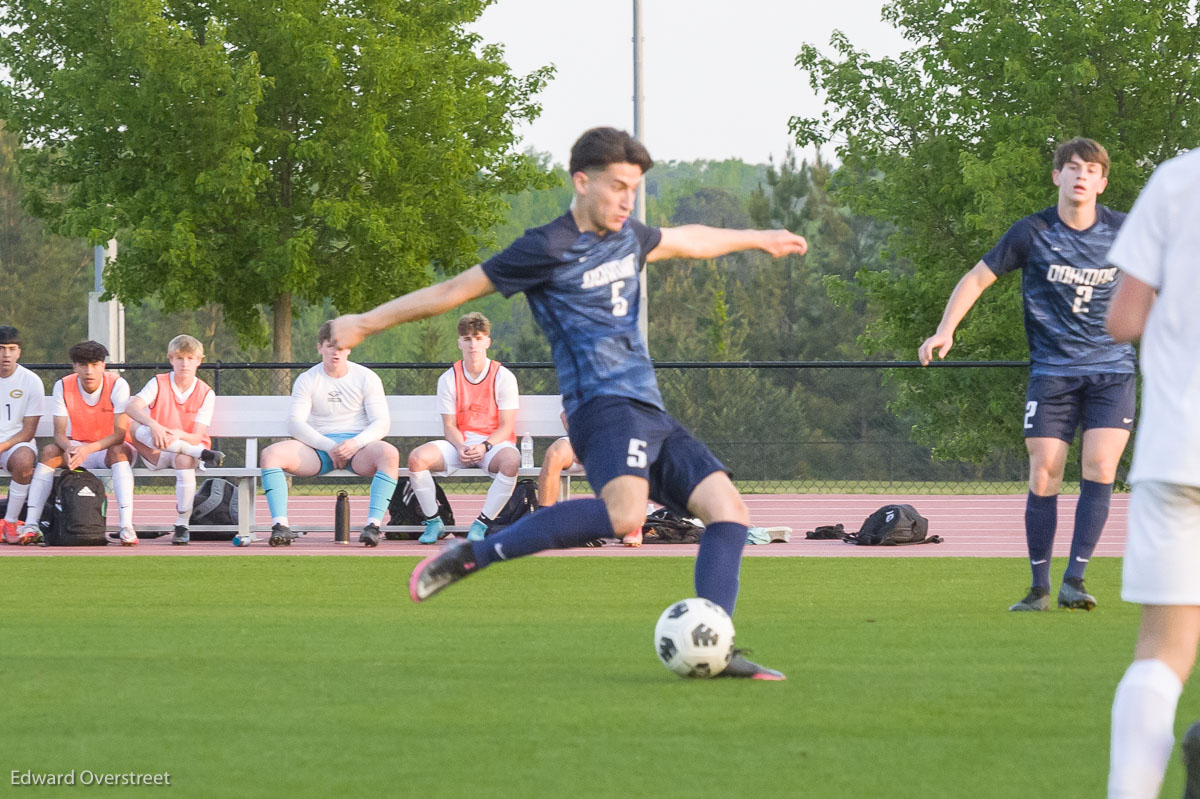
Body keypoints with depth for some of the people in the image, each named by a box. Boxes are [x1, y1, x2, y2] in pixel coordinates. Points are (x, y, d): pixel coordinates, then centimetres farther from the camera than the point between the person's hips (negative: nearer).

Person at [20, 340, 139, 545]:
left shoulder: (117, 385, -18)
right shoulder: (63, 387, -9)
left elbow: (119, 434, -23)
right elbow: (59, 433, -12)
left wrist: (89, 449, -40)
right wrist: (69, 448, -37)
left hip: (111, 447, -3)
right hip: (78, 447, 3)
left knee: (119, 451, -37)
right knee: (49, 452, -25)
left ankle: (127, 526, -49)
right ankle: (31, 525, -29)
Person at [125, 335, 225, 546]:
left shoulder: (206, 393, 0)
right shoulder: (158, 383, 0)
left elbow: (197, 437, -9)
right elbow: (131, 407, -19)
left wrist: (178, 435, -31)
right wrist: (152, 425, -38)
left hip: (189, 450, -1)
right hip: (156, 454, 1)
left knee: (184, 459, -39)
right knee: (134, 426, -31)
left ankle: (182, 526, -27)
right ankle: (203, 454, -35)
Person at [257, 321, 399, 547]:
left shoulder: (367, 378, 5)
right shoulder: (307, 380, 7)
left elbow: (381, 423, -2)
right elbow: (295, 423, -4)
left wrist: (356, 443, -22)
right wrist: (328, 446, -19)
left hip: (358, 446, -1)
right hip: (318, 448, 1)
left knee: (390, 454, -35)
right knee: (271, 454, -24)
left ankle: (373, 525, -40)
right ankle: (280, 525, -33)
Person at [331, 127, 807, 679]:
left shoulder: (628, 238, 17)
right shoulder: (547, 249, -5)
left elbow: (687, 240, 39)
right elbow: (454, 290, -1)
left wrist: (758, 239, 53)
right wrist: (366, 323, 2)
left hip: (650, 413, 9)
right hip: (603, 406, -9)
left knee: (728, 510, -6)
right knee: (623, 514, -34)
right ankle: (469, 557, -25)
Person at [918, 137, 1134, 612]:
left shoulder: (1122, 232, 0)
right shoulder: (1032, 234, -4)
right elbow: (979, 277, 3)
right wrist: (945, 331, -7)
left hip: (1111, 368, 1)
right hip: (1052, 372, -1)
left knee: (1100, 466, -15)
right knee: (1043, 475, -6)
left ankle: (1074, 580, -11)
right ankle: (1039, 587, 4)